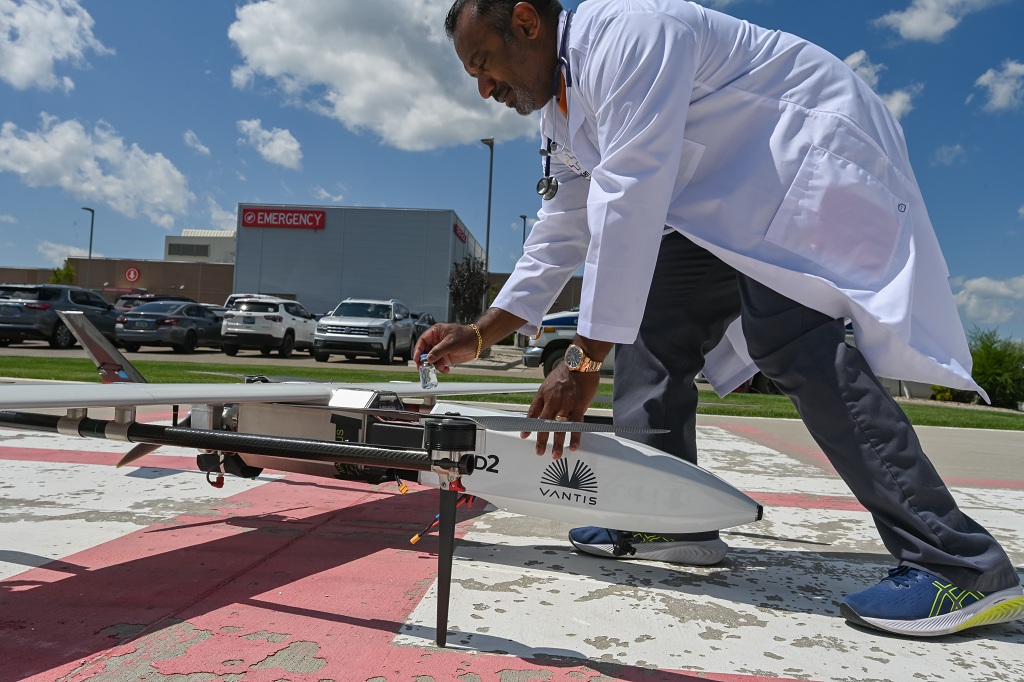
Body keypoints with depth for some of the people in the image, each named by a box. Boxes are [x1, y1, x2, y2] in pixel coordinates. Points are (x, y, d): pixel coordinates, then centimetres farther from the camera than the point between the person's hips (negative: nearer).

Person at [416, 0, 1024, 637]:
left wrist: (584, 361, -33)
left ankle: (964, 567, -20)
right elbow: (559, 237, 11)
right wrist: (478, 335, 6)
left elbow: (628, 204, -32)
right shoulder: (562, 115, 9)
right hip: (740, 199, 10)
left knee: (789, 333, -27)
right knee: (650, 310, 0)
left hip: (817, 147, -9)